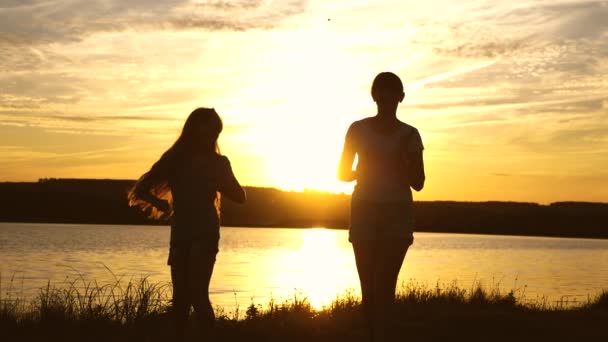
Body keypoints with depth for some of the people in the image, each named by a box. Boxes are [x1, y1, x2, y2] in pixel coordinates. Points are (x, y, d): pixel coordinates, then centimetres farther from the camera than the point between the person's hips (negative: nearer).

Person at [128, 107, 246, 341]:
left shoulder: (217, 162, 6)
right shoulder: (174, 159, 8)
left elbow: (240, 197, 4)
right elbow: (141, 190, 10)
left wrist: (217, 180, -12)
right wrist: (162, 204, -9)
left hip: (204, 234, -3)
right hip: (180, 234, 3)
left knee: (197, 293, -15)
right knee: (181, 295, 3)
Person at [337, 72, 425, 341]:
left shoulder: (409, 135, 4)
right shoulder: (359, 129, 4)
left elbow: (418, 183, 4)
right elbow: (343, 173, 9)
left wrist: (400, 163, -14)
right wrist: (366, 168, -10)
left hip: (397, 213, -1)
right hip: (365, 212, 1)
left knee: (384, 283, -16)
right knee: (369, 287, 2)